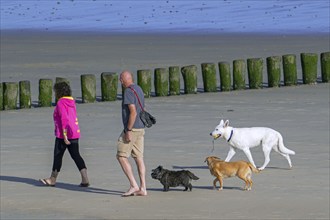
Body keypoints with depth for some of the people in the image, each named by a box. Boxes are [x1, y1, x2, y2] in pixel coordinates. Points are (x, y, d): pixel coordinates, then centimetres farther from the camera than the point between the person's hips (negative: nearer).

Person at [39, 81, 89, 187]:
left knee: (57, 156, 6)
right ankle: (85, 179, -6)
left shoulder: (61, 103, -12)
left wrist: (64, 136, -22)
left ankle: (52, 179, 17)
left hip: (63, 134, -8)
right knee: (76, 155, 5)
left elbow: (64, 119, -20)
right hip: (75, 133, 8)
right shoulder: (71, 102, 13)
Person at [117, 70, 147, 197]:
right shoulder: (139, 89, 14)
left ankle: (134, 185, -9)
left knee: (121, 156, -3)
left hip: (132, 129, -9)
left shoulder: (128, 92, -15)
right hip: (141, 128, 9)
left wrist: (128, 130, -22)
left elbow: (133, 112, -23)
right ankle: (142, 188, 5)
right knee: (139, 157, 8)